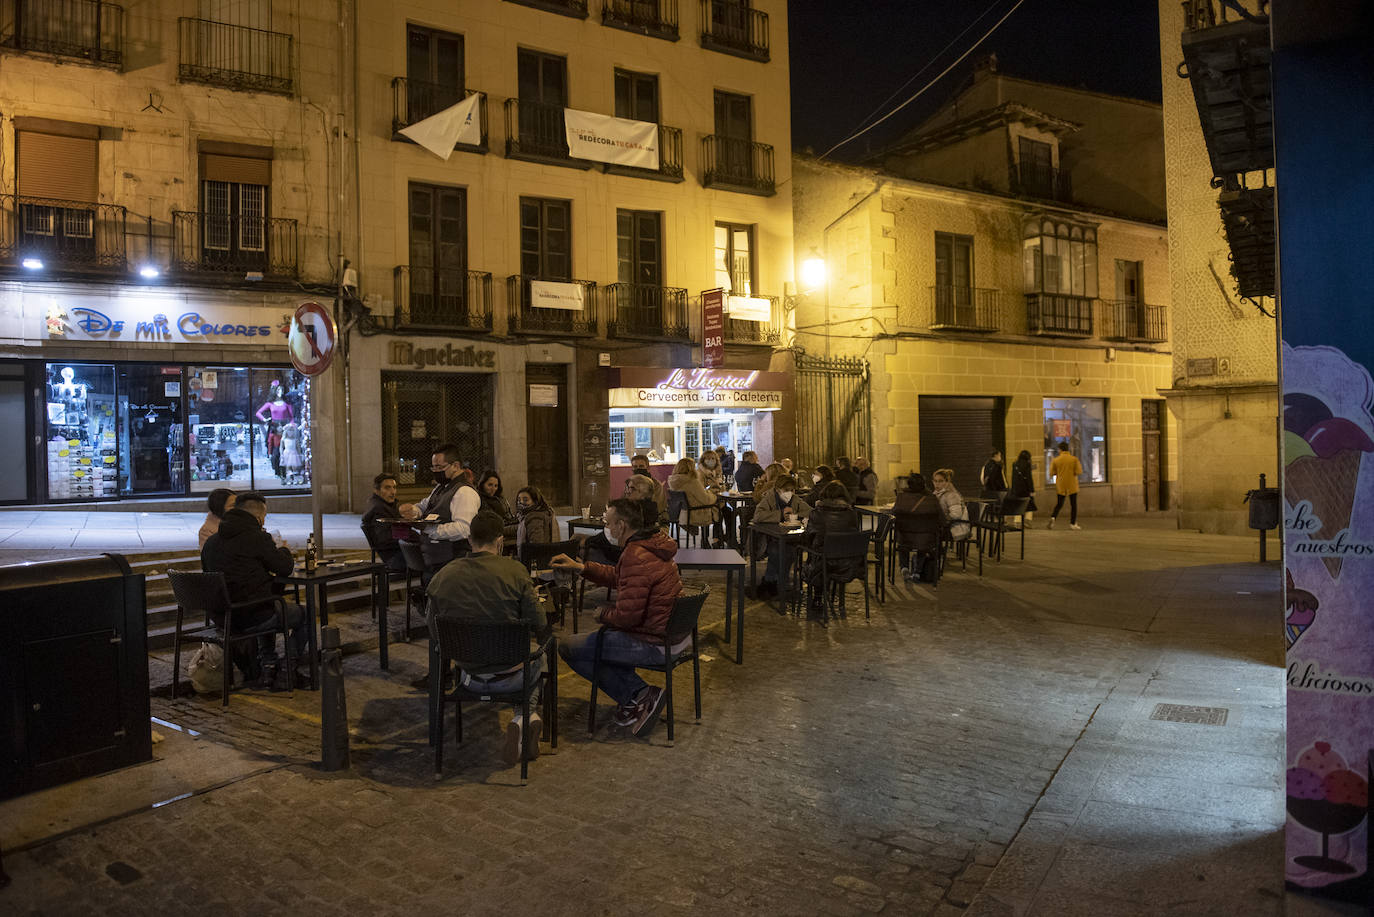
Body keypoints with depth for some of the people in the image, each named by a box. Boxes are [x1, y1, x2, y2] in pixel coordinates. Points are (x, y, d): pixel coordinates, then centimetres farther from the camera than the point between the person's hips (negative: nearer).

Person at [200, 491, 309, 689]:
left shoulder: (211, 541, 9)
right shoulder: (257, 538, -14)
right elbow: (285, 568, -8)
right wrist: (283, 550, 16)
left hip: (221, 617, 8)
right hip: (248, 617, -8)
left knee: (268, 608, 36)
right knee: (303, 614, 14)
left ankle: (267, 667, 28)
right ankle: (289, 669, 23)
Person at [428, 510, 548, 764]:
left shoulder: (441, 577, -11)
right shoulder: (514, 570, -19)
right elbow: (540, 627, -15)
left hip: (469, 677, 3)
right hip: (509, 677, -3)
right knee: (538, 657, 32)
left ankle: (524, 719, 18)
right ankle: (525, 715, 13)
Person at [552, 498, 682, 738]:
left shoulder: (636, 558, -24)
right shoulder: (651, 545, 7)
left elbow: (627, 616, -24)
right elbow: (618, 576, 23)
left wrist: (603, 614, -3)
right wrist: (580, 567, 17)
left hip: (655, 643, -10)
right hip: (675, 633, 10)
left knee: (568, 648, -1)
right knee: (606, 635, 33)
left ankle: (638, 696, -3)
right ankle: (640, 695, 16)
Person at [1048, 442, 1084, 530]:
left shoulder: (1056, 460, -3)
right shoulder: (1074, 459, -7)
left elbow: (1051, 474, -1)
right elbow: (1079, 472, -10)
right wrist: (1080, 465, 10)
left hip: (1060, 486, 1)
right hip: (1072, 486, -1)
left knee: (1059, 504, 12)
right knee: (1073, 504, 8)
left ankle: (1053, 517, -12)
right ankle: (1073, 523, 8)